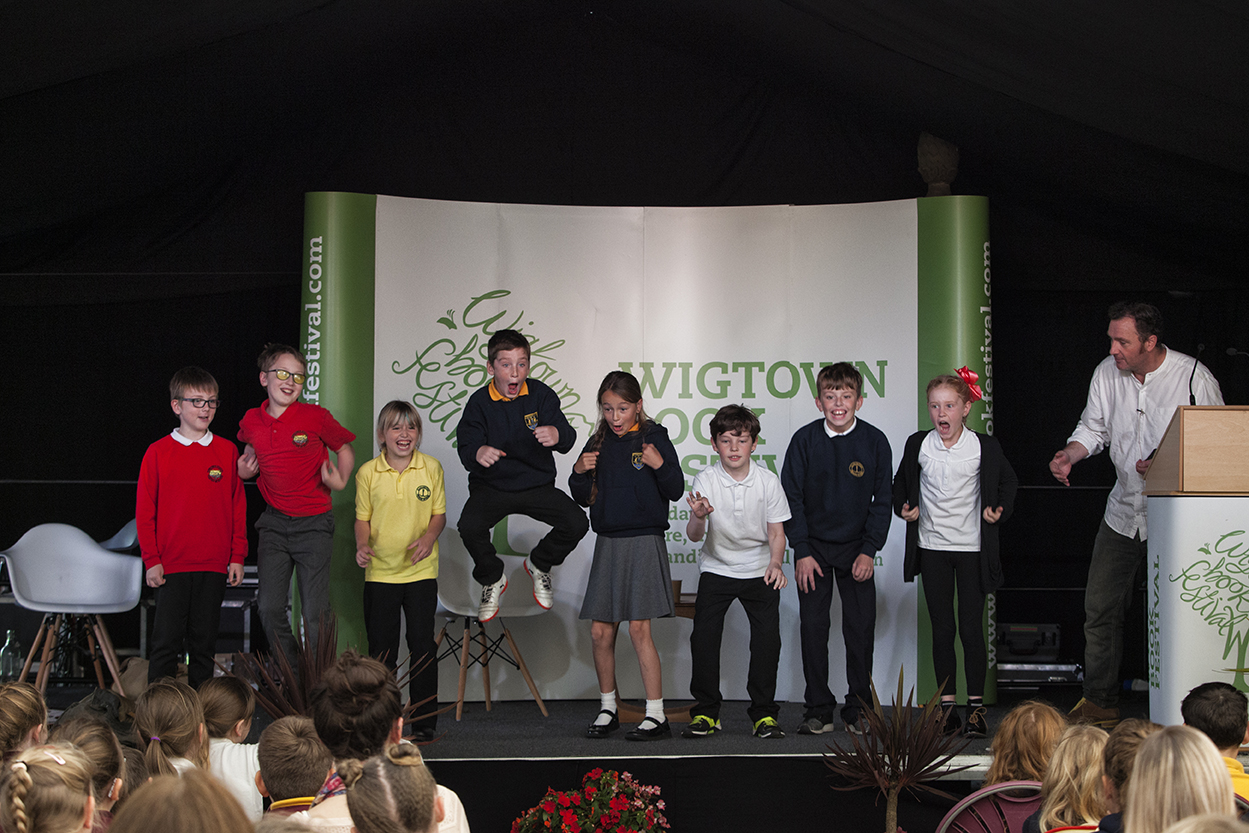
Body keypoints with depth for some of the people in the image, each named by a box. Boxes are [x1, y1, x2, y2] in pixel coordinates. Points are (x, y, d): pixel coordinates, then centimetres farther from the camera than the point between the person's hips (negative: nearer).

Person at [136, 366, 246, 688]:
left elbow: (238, 507, 9)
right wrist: (152, 559, -4)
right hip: (171, 565, -2)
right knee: (166, 641, -2)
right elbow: (144, 510, 1)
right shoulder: (158, 452, 0)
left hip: (215, 565, 2)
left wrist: (237, 556, 4)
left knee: (204, 643, 9)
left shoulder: (227, 451, 6)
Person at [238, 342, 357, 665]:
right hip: (274, 523, 4)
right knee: (270, 608, 2)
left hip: (313, 523, -3)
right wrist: (244, 469, 4)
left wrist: (340, 481, -9)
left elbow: (345, 448, 7)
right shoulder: (252, 421, 2)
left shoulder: (316, 417, -8)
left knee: (315, 614, -4)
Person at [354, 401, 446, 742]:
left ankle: (425, 722, 10)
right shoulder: (368, 472, -1)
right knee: (381, 649, 5)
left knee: (422, 646, 0)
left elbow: (439, 513, 6)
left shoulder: (431, 468, 0)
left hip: (421, 570, 0)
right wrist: (362, 544, -13)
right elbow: (363, 518, 6)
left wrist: (429, 537, -14)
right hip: (380, 571, 0)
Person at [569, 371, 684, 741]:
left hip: (644, 542, -5)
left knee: (639, 628, -10)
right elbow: (585, 498, 14)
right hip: (608, 543, 5)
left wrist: (661, 465, -23)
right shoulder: (599, 444, 9)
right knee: (601, 632, 5)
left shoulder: (654, 437, -3)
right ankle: (607, 709, 22)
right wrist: (579, 473, -5)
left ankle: (656, 715, -3)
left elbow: (675, 491, -6)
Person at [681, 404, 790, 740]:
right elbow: (694, 535, -15)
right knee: (703, 634, -10)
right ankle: (706, 712, 4)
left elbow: (776, 531, -1)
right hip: (717, 568, 0)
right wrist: (699, 517, -37)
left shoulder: (768, 481, -8)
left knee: (768, 635, -11)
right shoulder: (705, 480, -10)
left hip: (759, 569, 0)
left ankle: (763, 712, 3)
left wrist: (775, 563, -19)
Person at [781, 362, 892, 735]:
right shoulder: (804, 439, -7)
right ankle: (818, 709, 7)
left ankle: (859, 709, 11)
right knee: (813, 626, -1)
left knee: (861, 627, 0)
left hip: (856, 547, 0)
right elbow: (792, 498, -3)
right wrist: (802, 552, -8)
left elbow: (882, 501, 0)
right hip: (813, 547, 0)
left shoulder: (874, 441, -6)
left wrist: (869, 551, -6)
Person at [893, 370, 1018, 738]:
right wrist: (904, 508, -2)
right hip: (932, 547, 2)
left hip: (972, 548, -2)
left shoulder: (985, 446, -4)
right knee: (942, 629, 4)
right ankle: (947, 704, 11)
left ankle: (976, 707, 8)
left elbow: (1008, 482, 11)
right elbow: (901, 483, 15)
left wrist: (1000, 510, -5)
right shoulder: (918, 445, 0)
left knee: (971, 628, -2)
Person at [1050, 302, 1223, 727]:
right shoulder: (1107, 373, 0)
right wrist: (1070, 453, -8)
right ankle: (1099, 703, 18)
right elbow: (1094, 427, 12)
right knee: (1100, 607, 6)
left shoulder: (1194, 377, -13)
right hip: (1123, 512, 5)